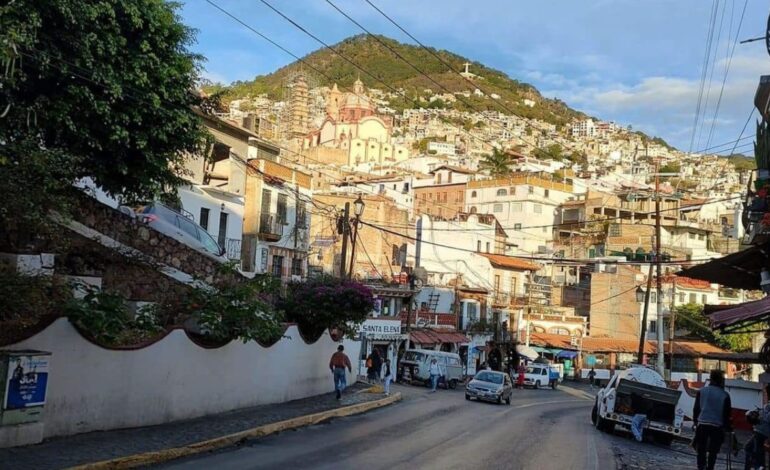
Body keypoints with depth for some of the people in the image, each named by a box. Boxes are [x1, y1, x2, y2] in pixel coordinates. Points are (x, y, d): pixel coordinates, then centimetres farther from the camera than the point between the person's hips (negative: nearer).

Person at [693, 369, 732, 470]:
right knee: (713, 451, 9)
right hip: (717, 426, -1)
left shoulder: (702, 391, 2)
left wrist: (695, 421, 14)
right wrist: (728, 427, 12)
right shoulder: (725, 395, -3)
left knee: (701, 450, 9)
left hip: (702, 424, 1)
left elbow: (696, 408, 5)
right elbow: (726, 413, 1)